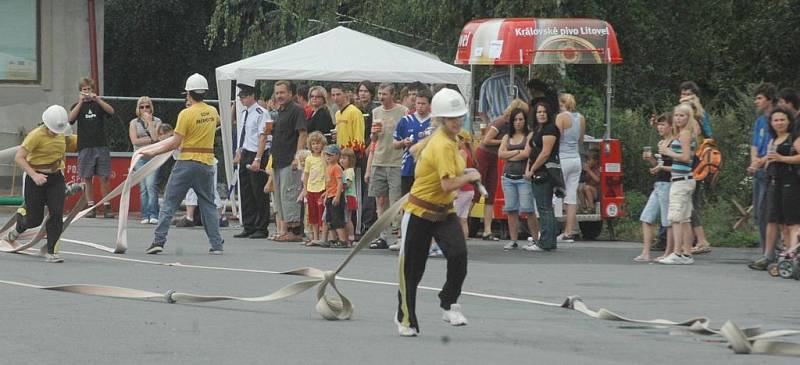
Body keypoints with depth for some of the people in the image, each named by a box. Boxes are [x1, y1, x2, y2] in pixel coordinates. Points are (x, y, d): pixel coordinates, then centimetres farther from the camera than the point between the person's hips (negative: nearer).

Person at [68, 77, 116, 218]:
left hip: (101, 146, 0)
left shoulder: (99, 104, 10)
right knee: (87, 178, 0)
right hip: (85, 147, 0)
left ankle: (107, 207, -1)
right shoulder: (78, 106, 10)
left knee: (104, 177, -4)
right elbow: (71, 118, -9)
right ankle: (91, 206, 5)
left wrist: (97, 99, -18)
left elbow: (111, 111, -8)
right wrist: (81, 102, -15)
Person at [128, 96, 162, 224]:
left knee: (151, 185, -16)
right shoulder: (134, 123, 12)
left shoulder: (157, 121, 8)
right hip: (140, 157, 2)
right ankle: (145, 216, -1)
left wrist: (149, 121, -6)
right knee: (143, 187, -1)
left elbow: (155, 137, -8)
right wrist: (151, 140, -5)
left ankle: (153, 215, -20)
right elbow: (134, 141, -1)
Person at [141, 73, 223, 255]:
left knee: (169, 202, 2)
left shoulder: (186, 114, -11)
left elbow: (175, 143, -12)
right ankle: (216, 244, 5)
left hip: (187, 163, -5)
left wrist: (153, 152, -4)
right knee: (208, 204, 11)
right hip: (207, 163, 5)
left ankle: (159, 240, -4)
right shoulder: (212, 112, 6)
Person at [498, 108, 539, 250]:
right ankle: (513, 241, 7)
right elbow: (500, 154, 3)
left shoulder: (529, 136, 1)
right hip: (508, 178, 5)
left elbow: (526, 153, -11)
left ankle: (535, 239, -5)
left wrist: (509, 156, 0)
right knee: (511, 210, 4)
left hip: (524, 178, -5)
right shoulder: (507, 137, 15)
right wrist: (518, 152, -6)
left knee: (527, 210, -10)